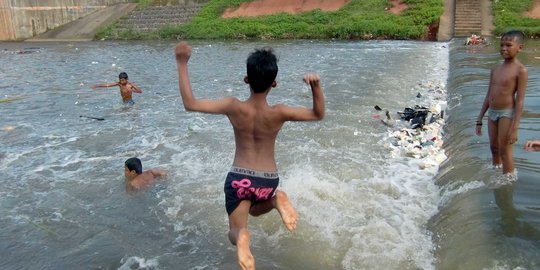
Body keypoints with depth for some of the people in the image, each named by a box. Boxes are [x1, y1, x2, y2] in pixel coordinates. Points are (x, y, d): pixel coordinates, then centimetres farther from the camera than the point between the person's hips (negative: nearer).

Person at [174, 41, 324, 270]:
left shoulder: (234, 107, -16)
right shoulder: (279, 113, -15)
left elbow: (189, 103, -13)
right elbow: (318, 115, -2)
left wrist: (182, 64, -9)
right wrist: (316, 86, -18)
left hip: (238, 178, -1)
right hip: (268, 180, 1)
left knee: (235, 232, 12)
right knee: (255, 210, 33)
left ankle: (242, 235, -28)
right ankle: (276, 199, -4)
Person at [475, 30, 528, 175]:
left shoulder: (520, 70, -11)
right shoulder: (495, 69, 9)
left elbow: (520, 100, -15)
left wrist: (515, 128, -19)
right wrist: (479, 120, 14)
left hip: (507, 114, -6)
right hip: (492, 113, 6)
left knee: (505, 152, 0)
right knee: (494, 149, 17)